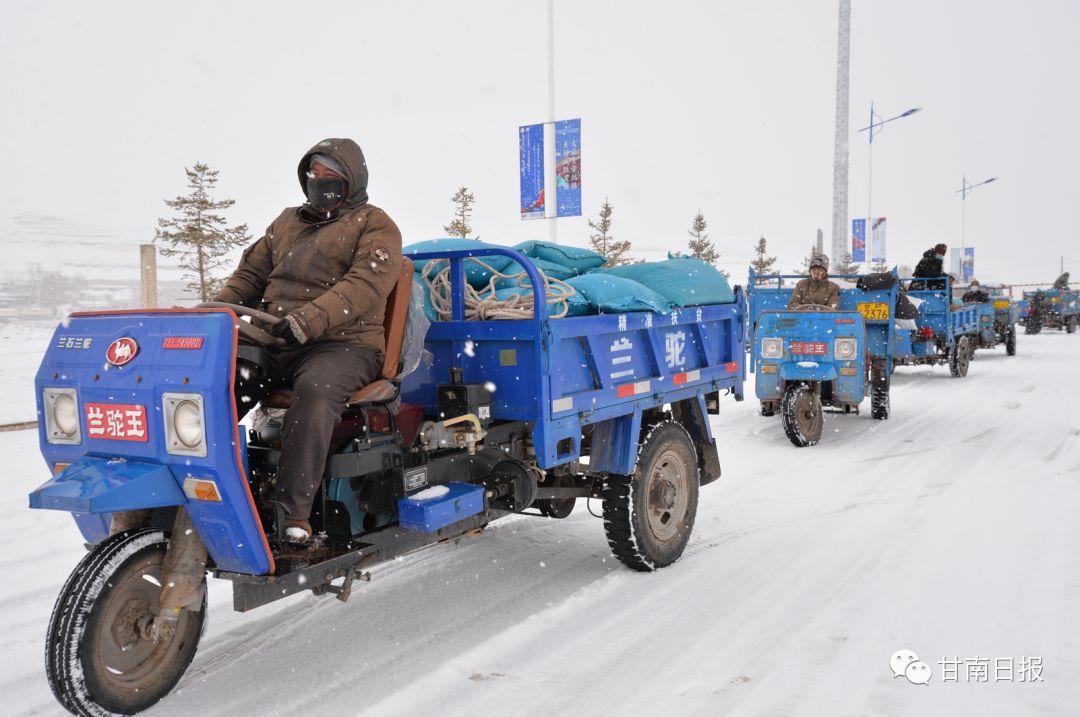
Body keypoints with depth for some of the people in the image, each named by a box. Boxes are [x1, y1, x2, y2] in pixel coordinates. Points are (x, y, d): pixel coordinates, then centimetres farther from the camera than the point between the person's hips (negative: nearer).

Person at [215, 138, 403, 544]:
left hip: (344, 345, -6)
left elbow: (366, 283, -14)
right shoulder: (287, 223, 26)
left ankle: (294, 512, -35)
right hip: (272, 343, 6)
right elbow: (250, 273, 26)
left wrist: (308, 320, -28)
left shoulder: (374, 225, 4)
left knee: (314, 392, -38)